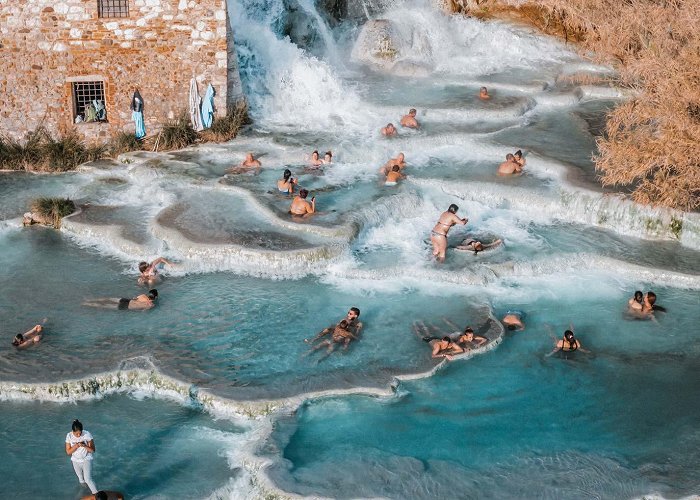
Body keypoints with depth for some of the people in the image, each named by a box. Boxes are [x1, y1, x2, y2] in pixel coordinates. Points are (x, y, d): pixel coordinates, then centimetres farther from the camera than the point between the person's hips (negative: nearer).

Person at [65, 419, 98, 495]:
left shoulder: (87, 434, -20)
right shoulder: (69, 436, -14)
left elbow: (92, 450, -16)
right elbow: (68, 452, -11)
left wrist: (84, 445, -33)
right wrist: (76, 446, -28)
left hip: (86, 460, -3)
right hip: (76, 461, 3)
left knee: (88, 479, -17)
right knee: (81, 479, 21)